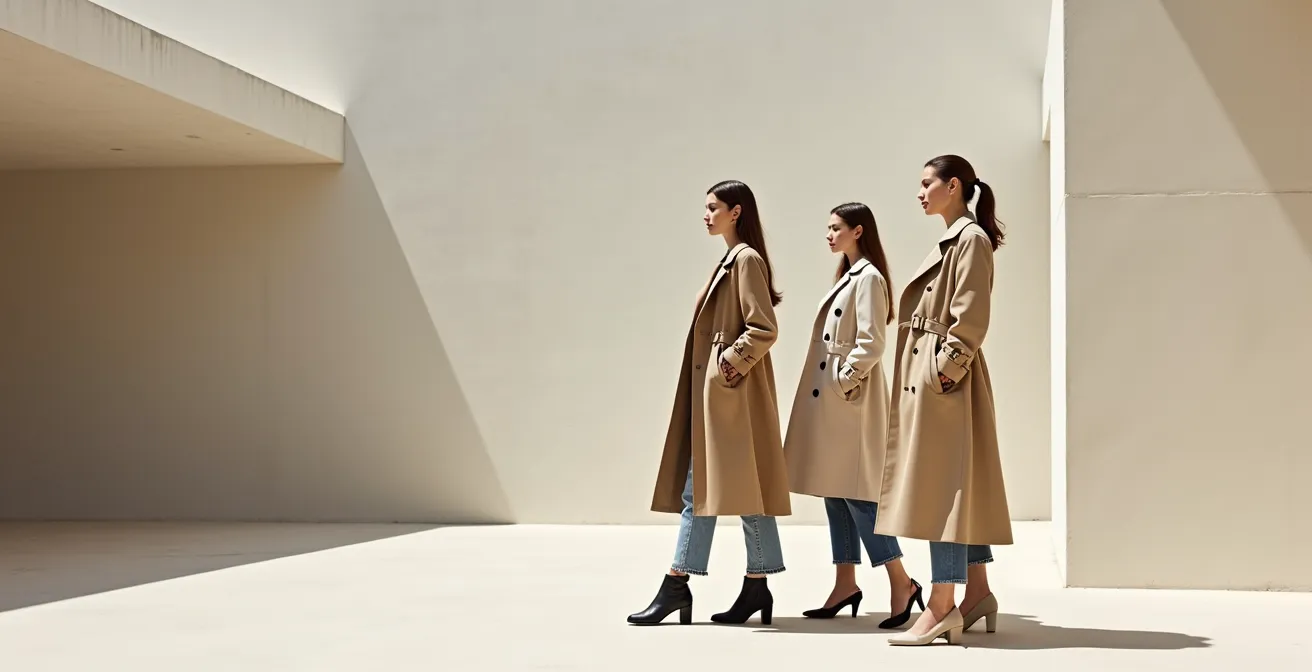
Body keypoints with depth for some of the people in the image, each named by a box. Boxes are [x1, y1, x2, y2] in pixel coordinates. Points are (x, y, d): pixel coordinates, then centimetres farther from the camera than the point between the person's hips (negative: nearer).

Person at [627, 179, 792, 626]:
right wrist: (715, 369, 13)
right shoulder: (730, 260, 18)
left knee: (742, 488, -3)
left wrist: (729, 364, -16)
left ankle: (757, 586, 4)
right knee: (698, 486, 8)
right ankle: (677, 585, 11)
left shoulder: (747, 259, -11)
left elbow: (765, 329, -19)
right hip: (712, 394, 10)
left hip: (733, 394, -10)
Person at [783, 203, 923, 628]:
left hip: (851, 401, -10)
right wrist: (833, 383, 13)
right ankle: (845, 584, 14)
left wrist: (846, 379, -14)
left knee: (855, 492, -9)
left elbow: (871, 342, -19)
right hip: (829, 401, 10)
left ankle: (901, 584, -5)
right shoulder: (846, 276, 18)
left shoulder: (868, 278, -11)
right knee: (835, 490, 9)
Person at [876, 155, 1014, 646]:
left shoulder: (972, 239, -10)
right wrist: (920, 379, 15)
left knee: (942, 485, -10)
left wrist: (945, 370, -20)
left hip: (946, 381, -10)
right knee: (952, 486, 12)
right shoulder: (951, 241, 19)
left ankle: (942, 605, -9)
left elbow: (970, 319, -18)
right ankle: (977, 591, 19)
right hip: (926, 378, 10)